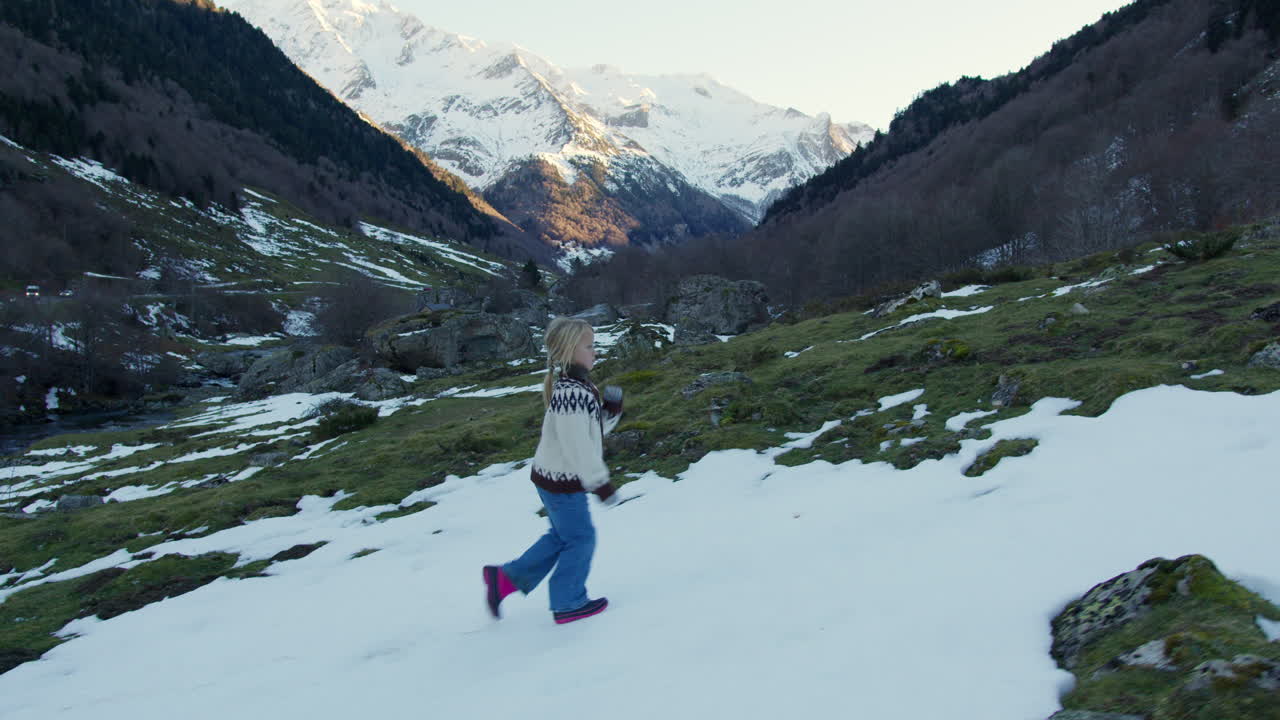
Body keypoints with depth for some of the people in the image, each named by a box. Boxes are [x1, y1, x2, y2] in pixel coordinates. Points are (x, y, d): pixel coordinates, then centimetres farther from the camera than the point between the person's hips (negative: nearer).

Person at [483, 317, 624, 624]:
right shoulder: (572, 394, -27)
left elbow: (595, 429, 16)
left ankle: (506, 577, 26)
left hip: (552, 476, 10)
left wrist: (611, 409, -2)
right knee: (580, 539, 7)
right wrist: (600, 484, -22)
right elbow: (578, 447, -28)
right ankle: (568, 604, 22)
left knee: (560, 536, 23)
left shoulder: (573, 387, 7)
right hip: (563, 481, -10)